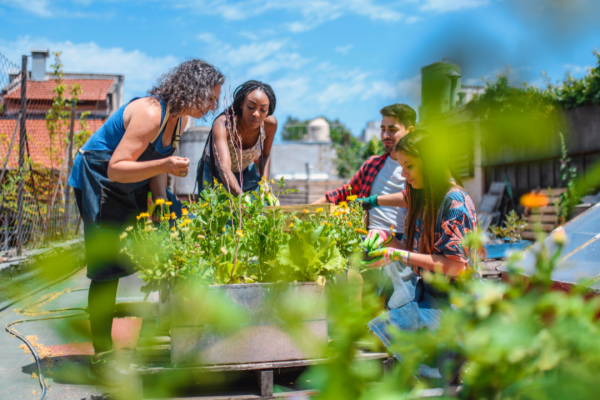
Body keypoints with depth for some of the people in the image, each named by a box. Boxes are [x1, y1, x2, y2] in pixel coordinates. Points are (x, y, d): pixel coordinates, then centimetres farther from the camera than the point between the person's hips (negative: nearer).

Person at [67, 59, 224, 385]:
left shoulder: (180, 118, -1)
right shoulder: (150, 114, -29)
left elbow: (155, 162, 5)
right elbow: (115, 168, -31)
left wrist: (162, 202, -7)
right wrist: (164, 165, -43)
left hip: (133, 184, 9)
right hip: (97, 181, -9)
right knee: (107, 268, -10)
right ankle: (102, 356, 0)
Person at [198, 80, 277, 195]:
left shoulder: (270, 124, -24)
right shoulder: (222, 124, -37)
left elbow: (265, 155, -2)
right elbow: (224, 169, -50)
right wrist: (242, 198, -66)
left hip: (246, 172, 3)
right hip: (215, 172, -3)